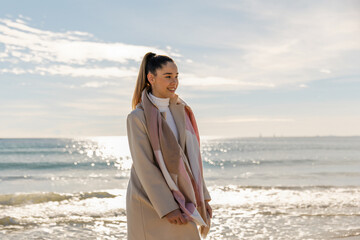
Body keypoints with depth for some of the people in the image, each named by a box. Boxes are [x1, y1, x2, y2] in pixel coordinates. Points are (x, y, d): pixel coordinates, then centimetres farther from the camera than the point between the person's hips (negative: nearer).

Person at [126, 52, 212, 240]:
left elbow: (188, 155, 9)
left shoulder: (179, 109, 6)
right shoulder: (137, 117, -14)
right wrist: (167, 208, -19)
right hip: (149, 202, -6)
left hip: (177, 199, 6)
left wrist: (202, 196, 6)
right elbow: (144, 166, -17)